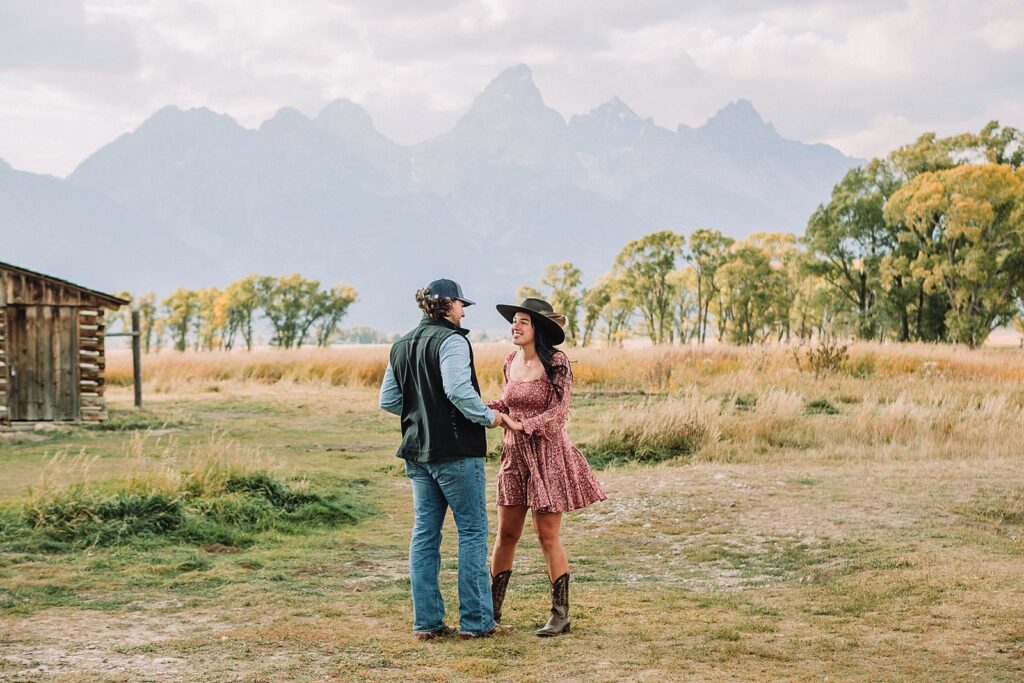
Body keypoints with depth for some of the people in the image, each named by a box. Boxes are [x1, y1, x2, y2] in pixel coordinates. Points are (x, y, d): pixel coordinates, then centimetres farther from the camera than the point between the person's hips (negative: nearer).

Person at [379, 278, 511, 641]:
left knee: (425, 533, 9)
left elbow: (388, 400, 15)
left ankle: (427, 621, 11)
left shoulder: (401, 346, 13)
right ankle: (475, 620, 3)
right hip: (456, 450, -8)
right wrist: (488, 417, -12)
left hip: (417, 451, 8)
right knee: (472, 531, 1)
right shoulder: (451, 340, -12)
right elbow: (458, 390, -25)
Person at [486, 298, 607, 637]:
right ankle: (492, 608, 18)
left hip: (547, 455, -6)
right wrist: (486, 409, 1)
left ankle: (561, 614, 7)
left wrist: (521, 425, -23)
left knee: (547, 536, -3)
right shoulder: (511, 362, 7)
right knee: (506, 533, 8)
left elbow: (558, 412, -15)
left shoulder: (555, 363, -12)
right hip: (515, 454, 6)